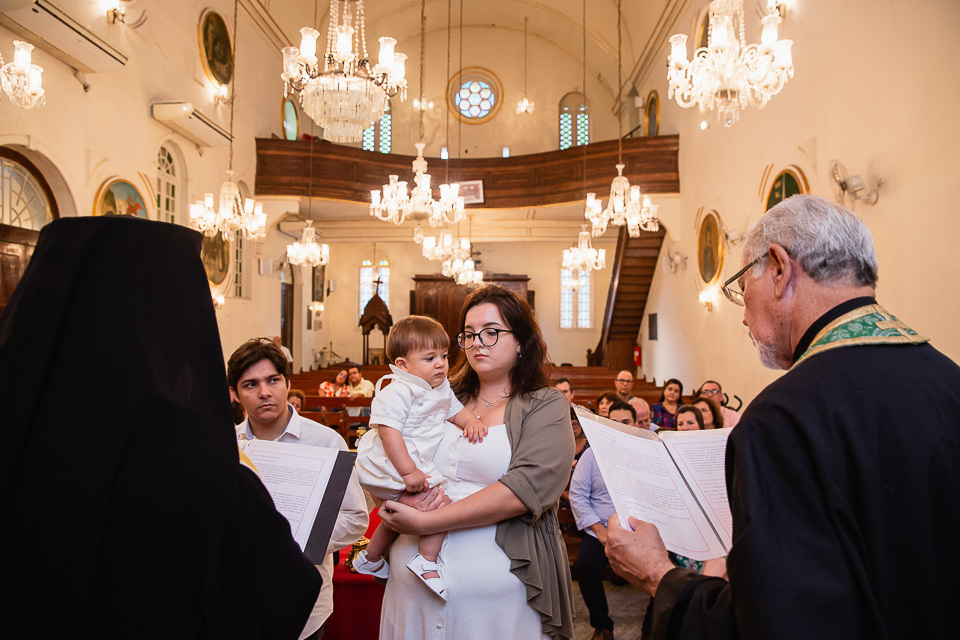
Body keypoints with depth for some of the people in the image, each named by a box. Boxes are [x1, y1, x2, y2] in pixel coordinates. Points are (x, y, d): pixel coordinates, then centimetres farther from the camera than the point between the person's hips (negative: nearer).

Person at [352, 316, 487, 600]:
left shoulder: (441, 389, 8)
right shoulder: (397, 392, -23)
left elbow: (455, 409, 21)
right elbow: (388, 431, -30)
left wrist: (471, 421, -2)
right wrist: (408, 471, -33)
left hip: (415, 466, 10)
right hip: (393, 468, -10)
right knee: (440, 505, -18)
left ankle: (370, 559, 46)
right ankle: (427, 562, -6)